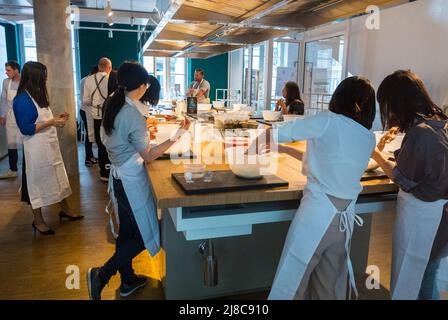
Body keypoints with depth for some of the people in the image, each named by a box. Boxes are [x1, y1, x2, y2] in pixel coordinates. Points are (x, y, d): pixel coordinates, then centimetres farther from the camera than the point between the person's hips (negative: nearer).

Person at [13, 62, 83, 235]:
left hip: (49, 145, 9)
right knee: (37, 183, 5)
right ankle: (38, 221, 21)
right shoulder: (22, 100, -18)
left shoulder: (37, 95, 9)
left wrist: (56, 118, 4)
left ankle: (65, 210, 33)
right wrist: (51, 122, -22)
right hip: (36, 149, -9)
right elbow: (26, 129, -22)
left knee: (57, 179, 17)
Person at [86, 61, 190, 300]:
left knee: (127, 230, 19)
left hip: (118, 177, 9)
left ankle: (128, 280, 34)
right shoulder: (132, 114, -23)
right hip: (132, 180, -9)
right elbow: (148, 155, -18)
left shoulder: (112, 107, 3)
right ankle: (102, 274, 8)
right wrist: (177, 136, -20)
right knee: (145, 235, 7)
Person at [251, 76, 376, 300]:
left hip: (318, 212, -6)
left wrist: (255, 146, 16)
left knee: (292, 281, 6)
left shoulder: (328, 121, -6)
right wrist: (286, 150, 24)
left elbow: (273, 135, -4)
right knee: (330, 286, 18)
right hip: (346, 217, 6)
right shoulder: (369, 138, 11)